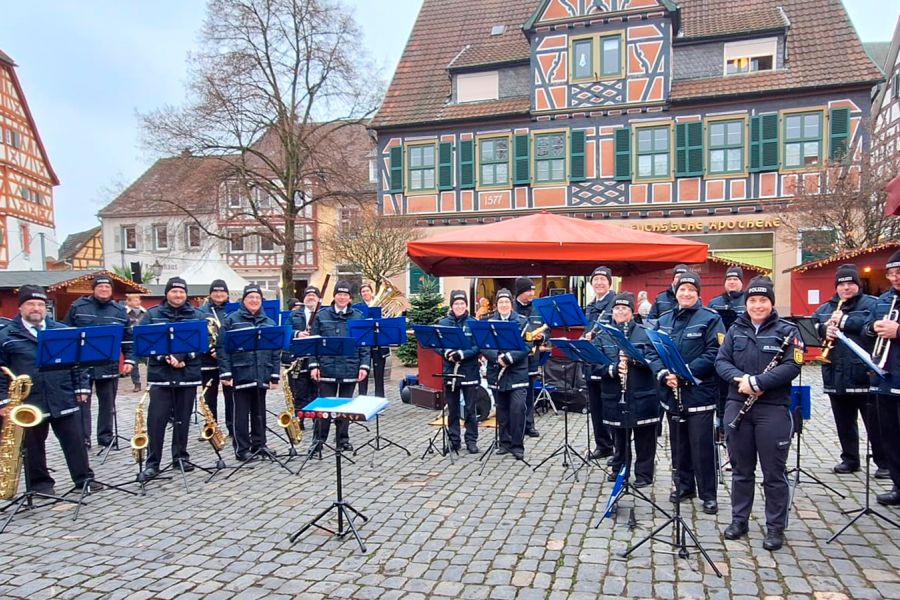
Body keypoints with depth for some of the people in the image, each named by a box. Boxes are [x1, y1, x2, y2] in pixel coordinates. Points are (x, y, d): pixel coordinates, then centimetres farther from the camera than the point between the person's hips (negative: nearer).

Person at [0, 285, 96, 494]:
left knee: (75, 440, 6)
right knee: (33, 446, 10)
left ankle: (84, 478, 16)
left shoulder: (62, 330, 7)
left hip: (64, 400, 2)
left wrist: (82, 388, 4)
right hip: (29, 403, -1)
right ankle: (40, 483, 24)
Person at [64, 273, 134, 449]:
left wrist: (129, 360, -3)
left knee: (108, 403, 10)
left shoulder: (119, 310, 5)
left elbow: (128, 337, 6)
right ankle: (82, 438, 11)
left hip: (109, 365, 2)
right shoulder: (78, 306, 0)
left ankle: (106, 435, 21)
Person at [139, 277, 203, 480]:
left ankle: (181, 456, 21)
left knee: (183, 418, 9)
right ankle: (152, 462, 4)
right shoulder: (152, 314, 5)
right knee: (156, 419, -3)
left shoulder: (197, 316, 7)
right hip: (160, 374, -1)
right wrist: (166, 357, -17)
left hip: (188, 374, 1)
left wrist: (183, 357, -15)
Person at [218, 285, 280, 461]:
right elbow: (222, 347, -5)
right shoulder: (232, 320, -1)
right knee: (241, 412, 4)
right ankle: (242, 449, 12)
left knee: (259, 411, 13)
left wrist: (275, 375, 4)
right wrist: (225, 373, -13)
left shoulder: (269, 322, 10)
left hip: (261, 375, 4)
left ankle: (259, 444, 24)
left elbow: (276, 351, 10)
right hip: (241, 374, -4)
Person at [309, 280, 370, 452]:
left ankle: (343, 439, 23)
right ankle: (318, 439, 16)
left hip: (350, 369, 1)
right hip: (327, 368, -1)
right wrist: (313, 365, -4)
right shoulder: (322, 315, 3)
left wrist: (364, 366, -6)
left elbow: (364, 344, 3)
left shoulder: (358, 316, 4)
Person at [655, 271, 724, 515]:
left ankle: (708, 494, 13)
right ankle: (684, 485, 29)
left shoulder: (710, 318, -5)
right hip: (672, 392, 5)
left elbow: (714, 353, -14)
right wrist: (664, 375, -10)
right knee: (679, 443, 15)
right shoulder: (664, 319, 10)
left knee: (702, 445, 0)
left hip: (699, 393, -5)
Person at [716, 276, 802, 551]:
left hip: (773, 408, -3)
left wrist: (758, 382, -20)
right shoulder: (735, 330, 10)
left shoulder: (787, 330, 0)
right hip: (737, 405, 3)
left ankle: (775, 527, 18)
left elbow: (792, 366, -12)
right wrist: (739, 378, -16)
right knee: (741, 469, 13)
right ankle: (739, 519, 26)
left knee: (774, 472, 5)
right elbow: (721, 361, 3)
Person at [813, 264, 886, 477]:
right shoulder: (825, 308, 15)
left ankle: (884, 463, 14)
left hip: (865, 375, -5)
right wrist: (824, 330, -13)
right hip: (836, 376, 5)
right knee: (844, 423, 14)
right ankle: (849, 459, 26)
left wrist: (844, 321, -19)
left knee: (875, 423, 2)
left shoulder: (871, 304, 0)